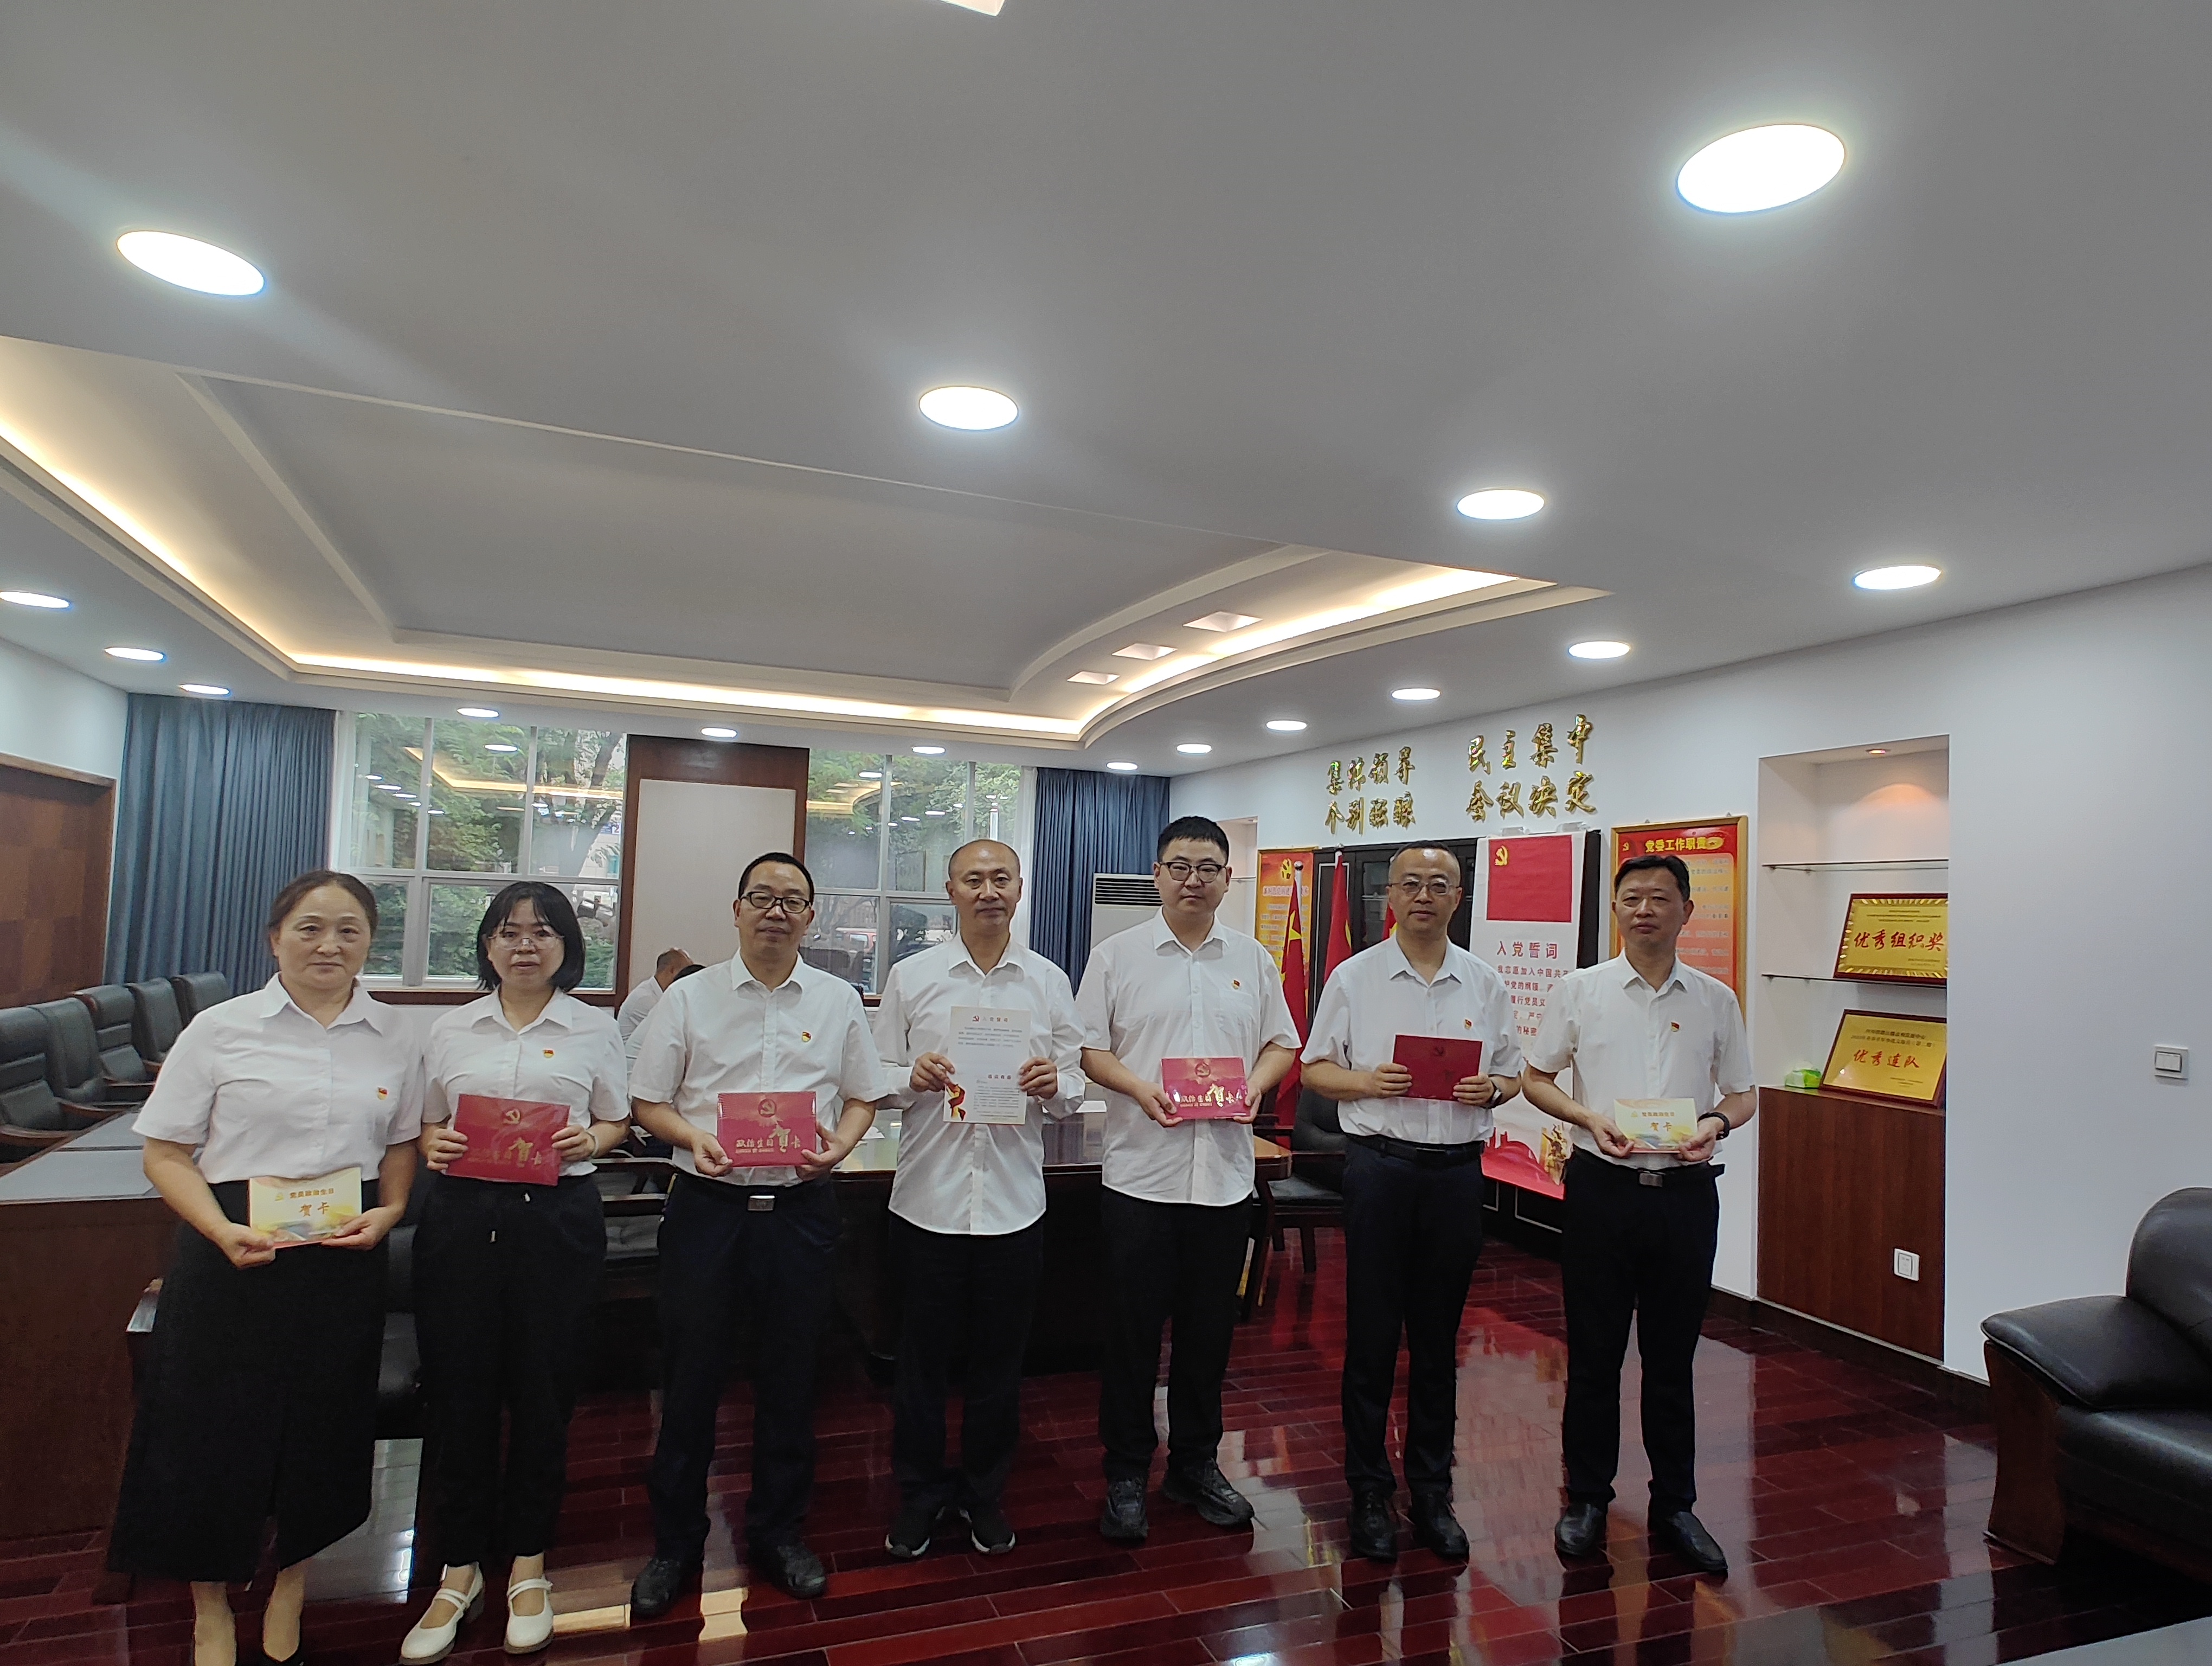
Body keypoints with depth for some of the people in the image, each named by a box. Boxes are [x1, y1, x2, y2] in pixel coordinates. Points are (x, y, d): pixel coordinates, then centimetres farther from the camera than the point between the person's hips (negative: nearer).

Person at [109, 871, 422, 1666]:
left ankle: (291, 1586, 38)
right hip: (233, 1257, -2)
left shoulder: (393, 1039, 3)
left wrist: (387, 1212, -4)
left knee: (322, 1422, 12)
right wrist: (224, 1231, -18)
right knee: (216, 1427, 8)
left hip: (345, 1255, 2)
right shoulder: (221, 1030, -5)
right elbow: (165, 1153, -4)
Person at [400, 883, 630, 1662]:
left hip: (557, 1217, -1)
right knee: (460, 1391, 7)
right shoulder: (452, 1029, 9)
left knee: (542, 1391, 7)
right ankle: (460, 1568, 26)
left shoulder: (594, 1028, 4)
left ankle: (528, 1562, 27)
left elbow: (617, 1121, 9)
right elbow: (425, 1126, 13)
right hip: (461, 1216, 2)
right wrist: (434, 1147, -8)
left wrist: (588, 1140, -11)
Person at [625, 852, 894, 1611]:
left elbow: (863, 1098, 10)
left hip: (800, 1205, 1)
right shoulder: (690, 998, 1)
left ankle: (777, 1532, 31)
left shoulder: (838, 1001, 5)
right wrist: (693, 1137, -15)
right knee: (690, 1373, 8)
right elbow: (648, 1102, 3)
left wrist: (841, 1142, -9)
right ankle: (675, 1541, 27)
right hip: (707, 1202, -1)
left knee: (789, 1375, 12)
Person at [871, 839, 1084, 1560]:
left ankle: (984, 1493, 34)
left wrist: (1054, 1085, -17)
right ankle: (920, 1494, 32)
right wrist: (914, 1078, -19)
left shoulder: (1049, 981, 5)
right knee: (922, 1357, 11)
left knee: (999, 1362, 14)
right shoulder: (911, 977, 2)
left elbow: (1075, 1086, 5)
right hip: (930, 1194, -1)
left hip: (1013, 1197, 1)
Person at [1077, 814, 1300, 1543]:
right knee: (1132, 1331, 6)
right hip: (1140, 1173, -2)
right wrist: (1139, 1087, -17)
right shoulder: (1117, 955, 0)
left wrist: (1255, 1084, -7)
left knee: (1209, 1330, 13)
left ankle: (1196, 1465, 30)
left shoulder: (1253, 959, 9)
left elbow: (1282, 1044, 13)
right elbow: (1087, 1047, -1)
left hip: (1225, 1174, 3)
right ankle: (1126, 1474, 22)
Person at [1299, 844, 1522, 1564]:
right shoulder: (1354, 977, 1)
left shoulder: (1486, 984, 8)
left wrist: (1491, 1089, -10)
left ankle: (1432, 1491, 25)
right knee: (1372, 1336, 4)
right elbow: (1315, 1069, 3)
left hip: (1457, 1168, 2)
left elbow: (1513, 1075, 12)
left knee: (1439, 1340, 11)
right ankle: (1369, 1491, 19)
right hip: (1380, 1161, -2)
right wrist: (1366, 1082, -15)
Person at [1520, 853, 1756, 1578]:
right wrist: (1588, 1117, -12)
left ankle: (1675, 1506, 25)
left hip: (1686, 1192, 1)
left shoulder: (1715, 1000, 5)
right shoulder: (1579, 991, 1)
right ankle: (1587, 1498, 22)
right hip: (1602, 1186, -1)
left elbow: (1742, 1094, 11)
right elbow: (1534, 1078, 5)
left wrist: (1716, 1123, -10)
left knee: (1672, 1357, 11)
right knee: (1593, 1353, 7)